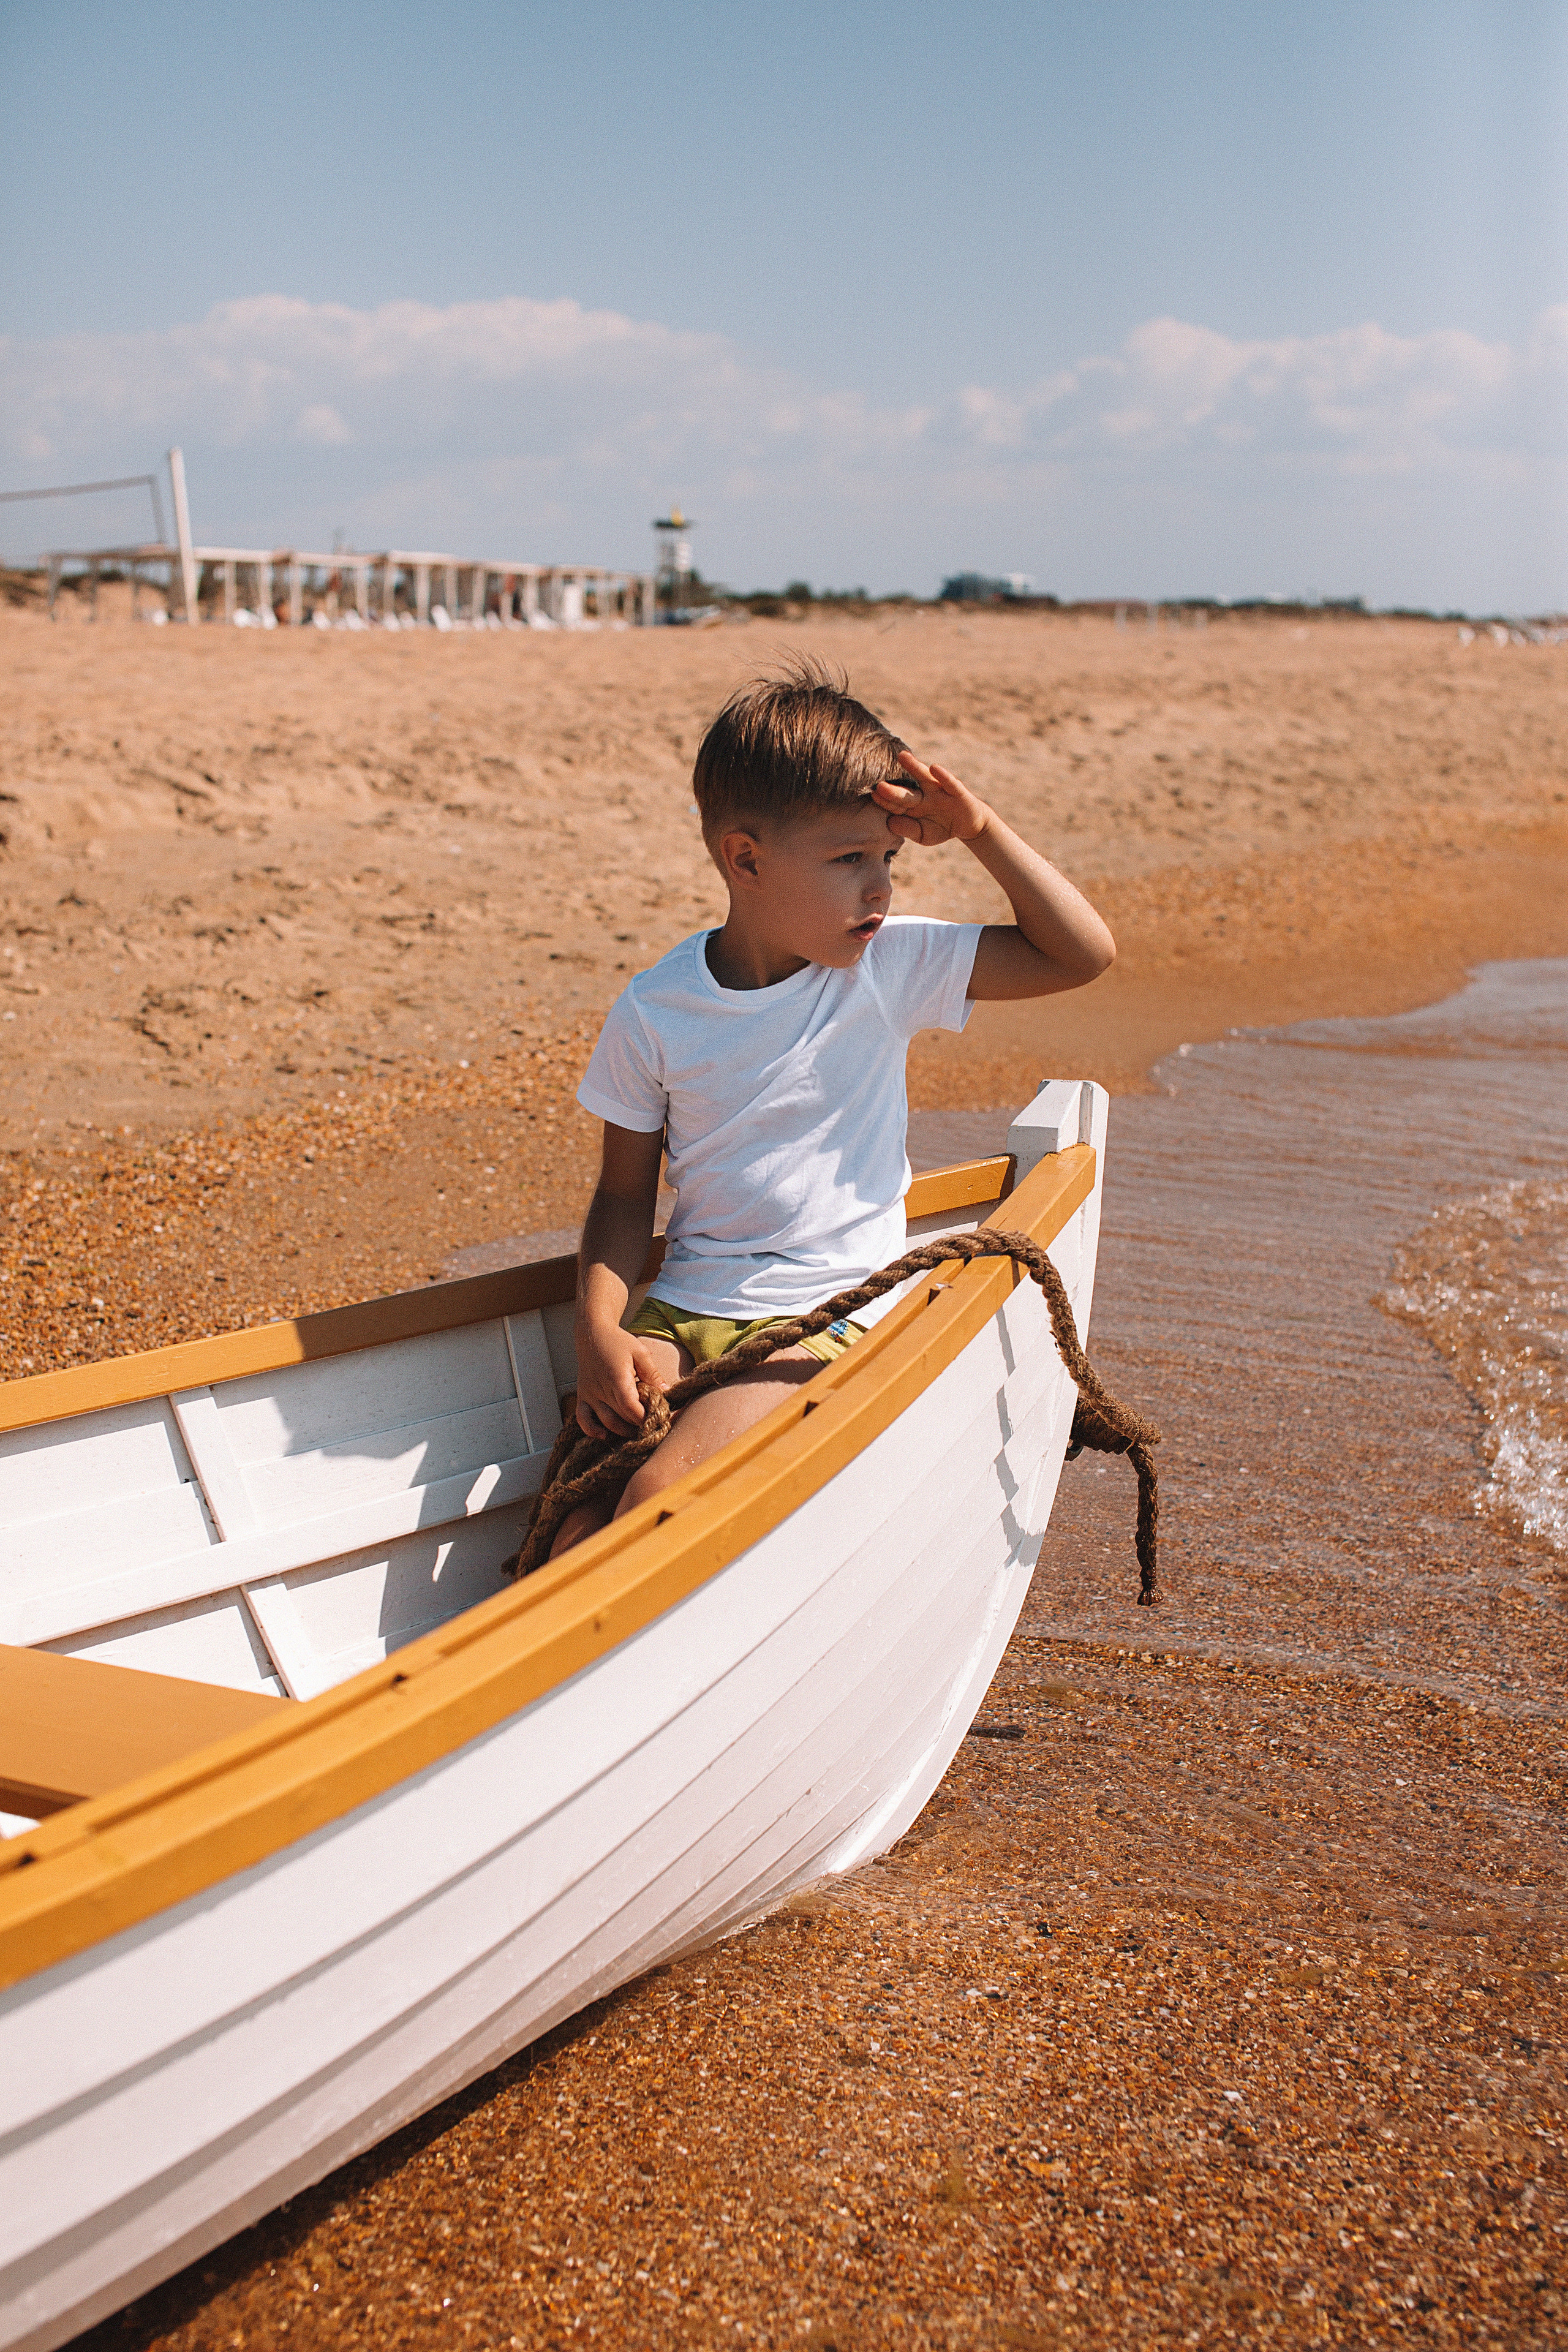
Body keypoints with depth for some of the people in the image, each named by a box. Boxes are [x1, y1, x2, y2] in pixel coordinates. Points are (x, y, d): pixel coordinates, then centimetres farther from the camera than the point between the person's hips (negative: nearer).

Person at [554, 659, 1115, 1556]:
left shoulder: (890, 967, -4)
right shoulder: (654, 1013, -3)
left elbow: (1086, 953, -5)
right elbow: (625, 1196, 6)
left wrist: (980, 830, -12)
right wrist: (598, 1331, -10)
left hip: (831, 1315, -2)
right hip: (682, 1308, 2)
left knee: (662, 1502, -23)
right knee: (582, 1524, -17)